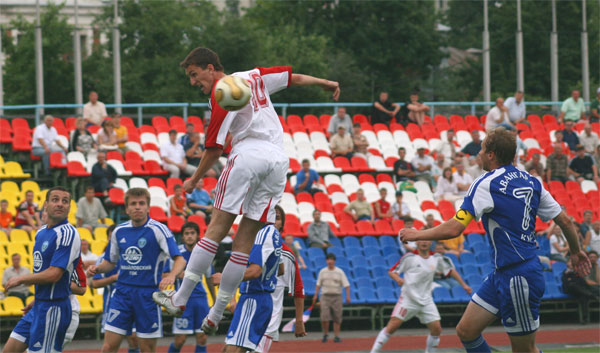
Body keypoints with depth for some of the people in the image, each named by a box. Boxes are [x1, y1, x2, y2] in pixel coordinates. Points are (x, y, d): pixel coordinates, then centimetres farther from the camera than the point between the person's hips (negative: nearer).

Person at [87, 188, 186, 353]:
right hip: (122, 291, 3)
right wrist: (97, 268, -3)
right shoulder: (119, 231, 7)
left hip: (148, 294, -3)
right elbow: (110, 262, 20)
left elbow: (180, 260, -13)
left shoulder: (158, 230, -7)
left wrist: (171, 275, -34)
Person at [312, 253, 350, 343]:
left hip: (337, 296, -1)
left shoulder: (339, 272, 1)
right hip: (325, 296, 1)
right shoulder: (322, 271, 8)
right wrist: (315, 295, 5)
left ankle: (336, 336, 10)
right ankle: (325, 334, 7)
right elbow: (318, 284, 14)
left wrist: (348, 296, -13)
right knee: (324, 317, -12)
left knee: (337, 318, 0)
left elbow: (346, 285, -2)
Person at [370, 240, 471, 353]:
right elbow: (392, 271, -4)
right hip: (408, 298, -4)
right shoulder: (409, 257, -6)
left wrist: (464, 285, 15)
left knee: (436, 329, -2)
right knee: (393, 326, -15)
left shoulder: (436, 258, 6)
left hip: (426, 300, 4)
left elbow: (450, 271, 19)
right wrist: (397, 278, -26)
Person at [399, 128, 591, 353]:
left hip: (519, 278, -9)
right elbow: (564, 221, 13)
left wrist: (417, 235, -3)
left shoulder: (487, 184, -14)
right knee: (466, 331, 9)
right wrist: (576, 251, 31)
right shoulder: (531, 182, 9)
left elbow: (454, 229, -18)